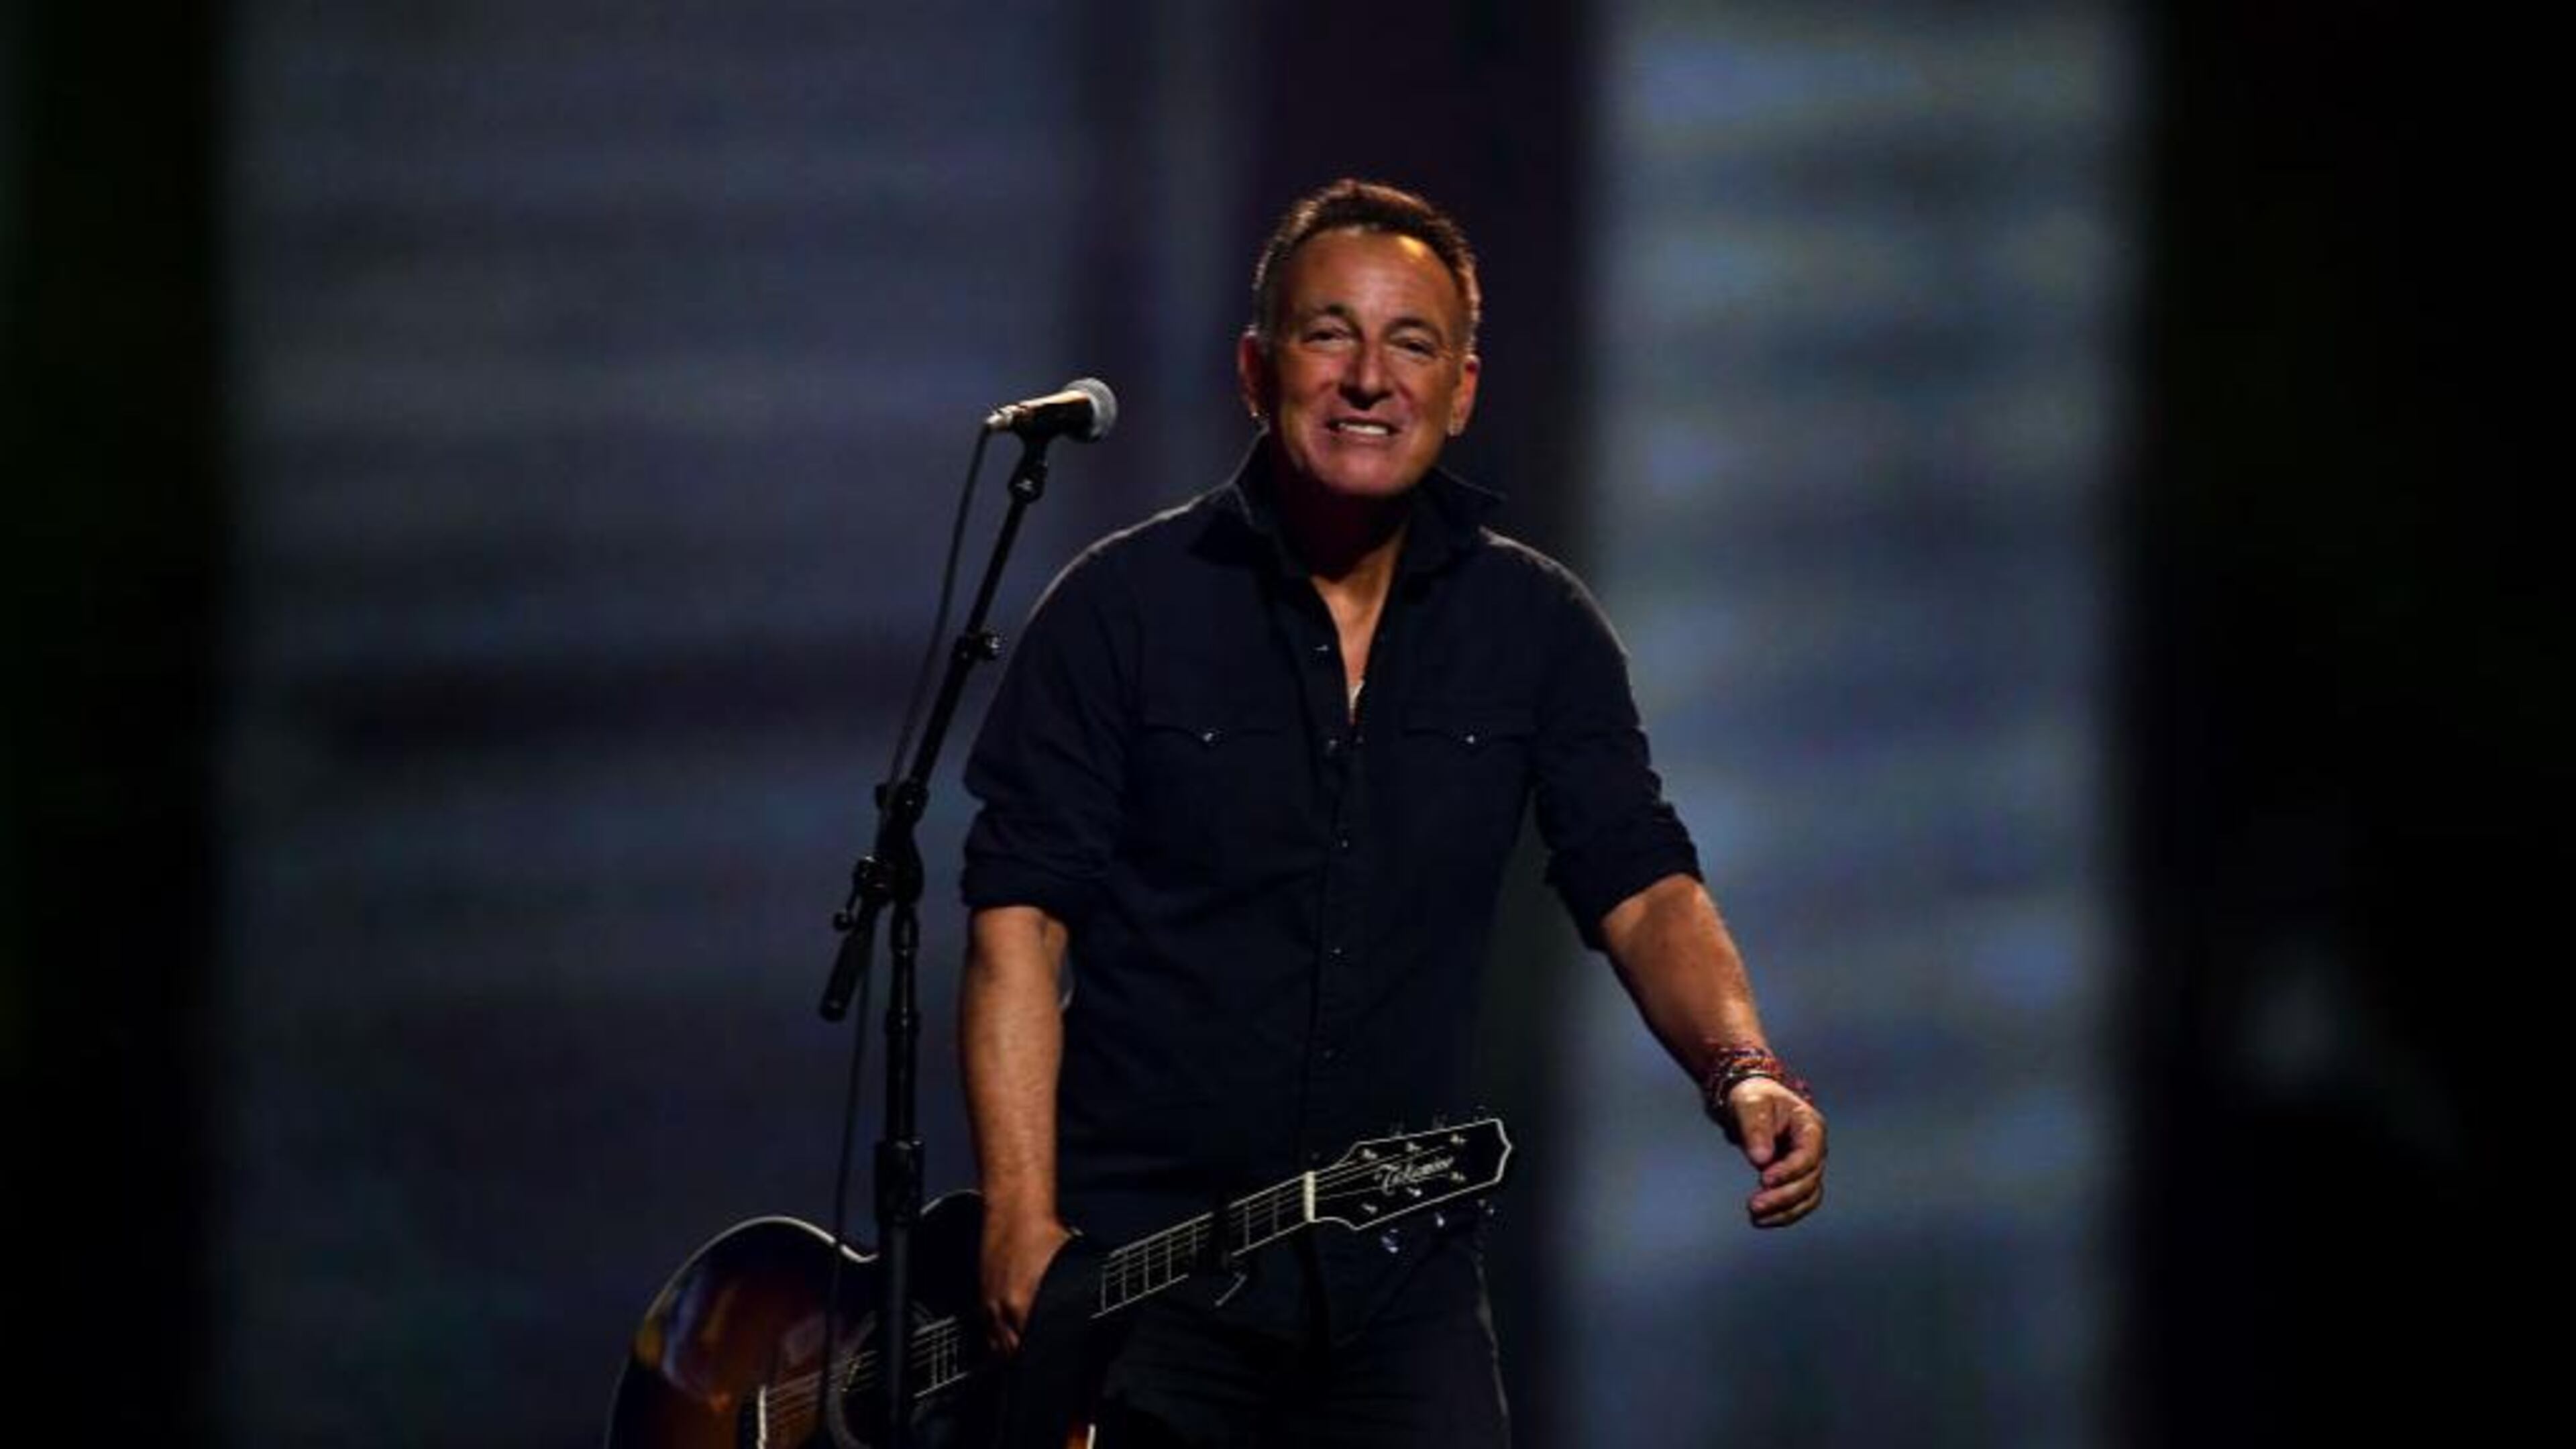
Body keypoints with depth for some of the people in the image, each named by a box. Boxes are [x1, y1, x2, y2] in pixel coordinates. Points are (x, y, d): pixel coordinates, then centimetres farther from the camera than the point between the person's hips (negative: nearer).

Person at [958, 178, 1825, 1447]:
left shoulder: (1533, 627, 6)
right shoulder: (1123, 608, -3)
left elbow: (1640, 888, 2)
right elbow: (1020, 914, -6)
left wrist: (1741, 1075, -19)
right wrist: (1022, 1224, -16)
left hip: (1396, 1284, 2)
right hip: (1138, 1256, -2)